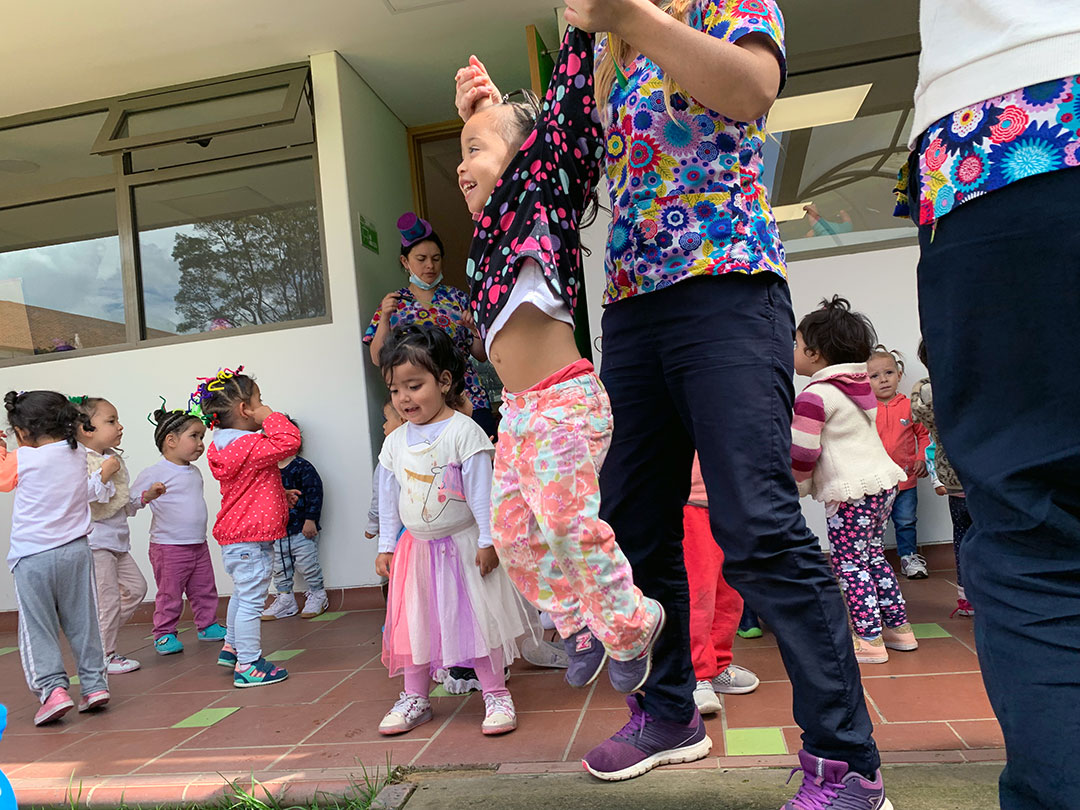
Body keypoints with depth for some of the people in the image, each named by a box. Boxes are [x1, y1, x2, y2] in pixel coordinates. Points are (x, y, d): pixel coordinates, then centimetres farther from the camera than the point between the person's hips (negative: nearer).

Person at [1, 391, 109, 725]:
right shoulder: (78, 454, 1)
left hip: (33, 556, -3)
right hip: (76, 550, 4)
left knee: (38, 629, 5)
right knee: (83, 623, 11)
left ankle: (52, 688, -4)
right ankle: (94, 683, 13)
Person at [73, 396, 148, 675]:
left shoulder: (114, 459, 13)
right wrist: (103, 474, -28)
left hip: (117, 539, 9)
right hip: (95, 540, -9)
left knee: (135, 587, 13)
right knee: (107, 598, -3)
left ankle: (100, 635, 26)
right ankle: (103, 655, 11)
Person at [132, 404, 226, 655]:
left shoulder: (194, 471, 11)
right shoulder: (154, 473, -13)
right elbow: (130, 500, -14)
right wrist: (148, 495, -33)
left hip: (199, 545, 7)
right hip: (168, 547, -7)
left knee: (205, 589, 14)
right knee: (170, 594, 3)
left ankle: (207, 625, 28)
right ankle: (164, 634, 18)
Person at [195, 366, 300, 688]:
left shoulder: (225, 447, 11)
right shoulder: (251, 447, -22)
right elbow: (290, 441, -32)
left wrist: (279, 495, 22)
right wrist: (270, 417, -19)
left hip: (234, 538, 11)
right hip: (252, 539, -11)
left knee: (241, 594, 26)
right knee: (251, 600, -3)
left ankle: (231, 647, 40)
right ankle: (248, 665, 5)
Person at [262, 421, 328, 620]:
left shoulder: (303, 467, -11)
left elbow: (314, 493, -14)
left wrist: (310, 519, -18)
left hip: (301, 529, -6)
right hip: (277, 530, 6)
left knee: (307, 563, 2)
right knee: (280, 567, 14)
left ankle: (317, 596, 21)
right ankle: (285, 599, 30)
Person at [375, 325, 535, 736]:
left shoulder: (464, 432, -14)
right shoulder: (395, 442, 3)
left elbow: (481, 490, -15)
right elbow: (388, 497, 10)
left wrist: (487, 540, -16)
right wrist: (386, 545, 11)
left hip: (464, 544, -5)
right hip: (415, 548, 5)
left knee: (479, 619, 1)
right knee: (414, 622, 13)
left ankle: (496, 695, 17)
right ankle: (415, 698, 29)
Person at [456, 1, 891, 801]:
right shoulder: (604, 67, 26)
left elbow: (753, 86, -13)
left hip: (726, 291, -6)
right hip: (631, 308, 7)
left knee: (759, 525, -15)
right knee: (634, 525, 7)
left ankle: (847, 763, -2)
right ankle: (670, 711, 24)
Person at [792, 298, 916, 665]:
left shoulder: (815, 395, -15)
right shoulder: (862, 386, 12)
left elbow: (801, 452, -15)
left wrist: (798, 486, 3)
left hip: (850, 491, -9)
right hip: (882, 479, 9)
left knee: (850, 564, 0)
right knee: (873, 557, 18)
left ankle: (870, 640, 4)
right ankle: (898, 628, 25)